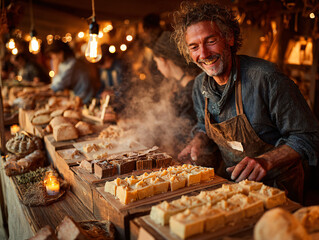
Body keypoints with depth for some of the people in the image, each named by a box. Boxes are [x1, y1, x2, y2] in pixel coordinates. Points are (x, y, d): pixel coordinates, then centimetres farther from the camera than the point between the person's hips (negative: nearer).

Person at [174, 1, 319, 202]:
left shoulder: (265, 77, -22)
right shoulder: (200, 86, -1)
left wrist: (265, 161, -28)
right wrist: (198, 141, -2)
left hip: (277, 186, -4)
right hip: (234, 182, 5)